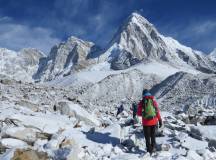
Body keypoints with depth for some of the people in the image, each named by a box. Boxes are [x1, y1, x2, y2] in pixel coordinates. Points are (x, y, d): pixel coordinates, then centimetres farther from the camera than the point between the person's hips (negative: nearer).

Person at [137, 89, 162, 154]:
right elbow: (157, 111, -2)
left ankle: (149, 150, 14)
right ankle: (153, 147, 31)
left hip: (146, 122, -2)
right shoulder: (153, 101, 1)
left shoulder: (141, 102, -5)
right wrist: (160, 120, 4)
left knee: (147, 137, 11)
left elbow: (139, 113, -3)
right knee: (153, 135, 23)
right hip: (154, 121, 3)